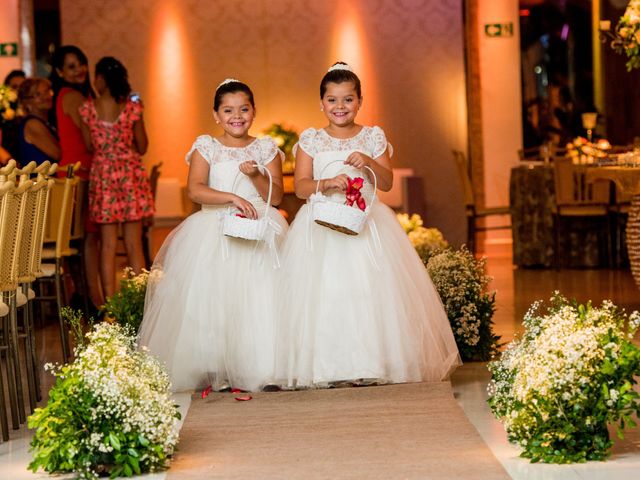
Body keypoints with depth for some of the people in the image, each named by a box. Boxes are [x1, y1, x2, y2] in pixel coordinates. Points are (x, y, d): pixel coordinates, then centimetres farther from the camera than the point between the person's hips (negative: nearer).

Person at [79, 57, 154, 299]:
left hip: (102, 176, 1)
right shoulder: (132, 107, -7)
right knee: (134, 245, 6)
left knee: (107, 245, 6)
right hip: (130, 174, 0)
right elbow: (142, 148, 0)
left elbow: (89, 146, 4)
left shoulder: (87, 108, -5)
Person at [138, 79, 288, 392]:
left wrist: (256, 176, -11)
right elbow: (195, 190, -8)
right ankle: (212, 370, -1)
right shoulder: (205, 148, 6)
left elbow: (276, 196, 5)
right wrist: (232, 197, -20)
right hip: (214, 233, -1)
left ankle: (257, 369, -2)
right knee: (210, 303, -8)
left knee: (259, 303, -9)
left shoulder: (266, 149, 10)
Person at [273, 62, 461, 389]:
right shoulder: (311, 140, 6)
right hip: (321, 226, 0)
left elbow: (387, 183, 1)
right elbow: (300, 186, -2)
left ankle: (373, 363, -1)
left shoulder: (373, 138, 7)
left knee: (371, 293, -7)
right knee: (324, 295, -7)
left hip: (366, 224, 0)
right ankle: (326, 368, -3)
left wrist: (369, 163, -17)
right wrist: (327, 184, -20)